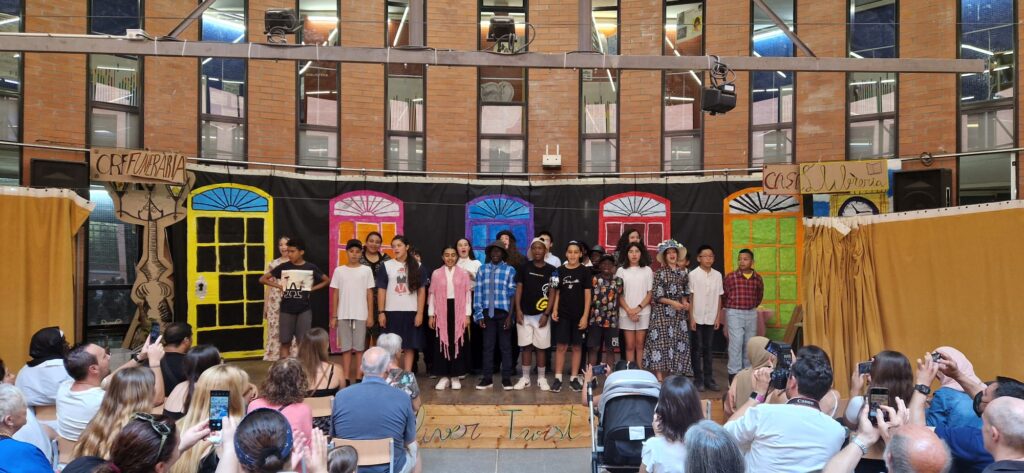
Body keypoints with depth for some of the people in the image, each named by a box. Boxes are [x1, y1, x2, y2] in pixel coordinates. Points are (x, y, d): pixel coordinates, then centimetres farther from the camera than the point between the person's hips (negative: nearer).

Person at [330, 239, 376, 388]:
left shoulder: (366, 270, 3)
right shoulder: (339, 271, 5)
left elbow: (370, 294, 3)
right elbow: (335, 295, 7)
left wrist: (370, 315, -2)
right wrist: (334, 316, 3)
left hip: (361, 315, -1)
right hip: (343, 315, 1)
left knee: (359, 347, 2)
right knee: (345, 347, 5)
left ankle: (358, 378, 9)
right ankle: (345, 379, 10)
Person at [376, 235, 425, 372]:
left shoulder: (417, 266, 4)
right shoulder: (386, 265, 3)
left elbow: (421, 290, 4)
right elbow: (381, 290, 3)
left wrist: (420, 312, -2)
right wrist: (381, 312, -3)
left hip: (411, 312, 0)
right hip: (391, 312, 0)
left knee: (409, 346, 3)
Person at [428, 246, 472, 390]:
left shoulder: (464, 273, 3)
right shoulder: (436, 273, 4)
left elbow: (468, 295, 2)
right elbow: (432, 295, 5)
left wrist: (467, 315, -3)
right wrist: (431, 315, 1)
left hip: (458, 311, 0)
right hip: (442, 311, 0)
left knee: (458, 343, 2)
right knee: (442, 343, 2)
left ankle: (455, 376, 11)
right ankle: (443, 376, 11)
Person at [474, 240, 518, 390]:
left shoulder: (510, 270, -1)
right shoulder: (482, 269, 4)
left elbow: (512, 294, -3)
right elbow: (478, 293, 3)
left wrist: (510, 315, -8)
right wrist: (479, 314, -2)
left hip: (503, 312, -2)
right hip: (487, 312, 2)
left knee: (505, 345, 7)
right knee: (488, 345, 6)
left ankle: (506, 378, 14)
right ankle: (487, 378, 14)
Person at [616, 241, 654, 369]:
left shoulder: (647, 270, 4)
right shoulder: (621, 270, 4)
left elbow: (650, 293, 2)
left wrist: (638, 308, -9)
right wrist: (629, 310, -10)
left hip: (643, 312, 0)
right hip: (626, 313, 0)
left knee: (640, 345, 3)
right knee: (630, 345, 2)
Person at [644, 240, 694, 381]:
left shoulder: (682, 273, 11)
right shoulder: (659, 273, -4)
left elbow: (685, 293, 17)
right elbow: (656, 296, -8)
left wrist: (685, 303, -3)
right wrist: (672, 302, -17)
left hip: (678, 313, 5)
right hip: (662, 313, -5)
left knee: (676, 342, 3)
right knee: (661, 342, -8)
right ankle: (660, 379, -6)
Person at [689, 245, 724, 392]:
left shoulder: (718, 275, 5)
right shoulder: (693, 274, -6)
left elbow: (719, 297, 8)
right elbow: (690, 297, -5)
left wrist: (718, 317, 5)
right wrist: (691, 318, -8)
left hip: (711, 318, 3)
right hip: (697, 318, -3)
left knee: (708, 349, 10)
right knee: (697, 349, 4)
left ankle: (708, 378, 16)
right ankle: (698, 379, 10)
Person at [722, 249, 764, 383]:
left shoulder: (758, 278, 2)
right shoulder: (730, 277, -9)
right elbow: (723, 295, 1)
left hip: (751, 314, 4)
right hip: (734, 314, -4)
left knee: (749, 344, 11)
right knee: (736, 343, -7)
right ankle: (734, 373, -1)